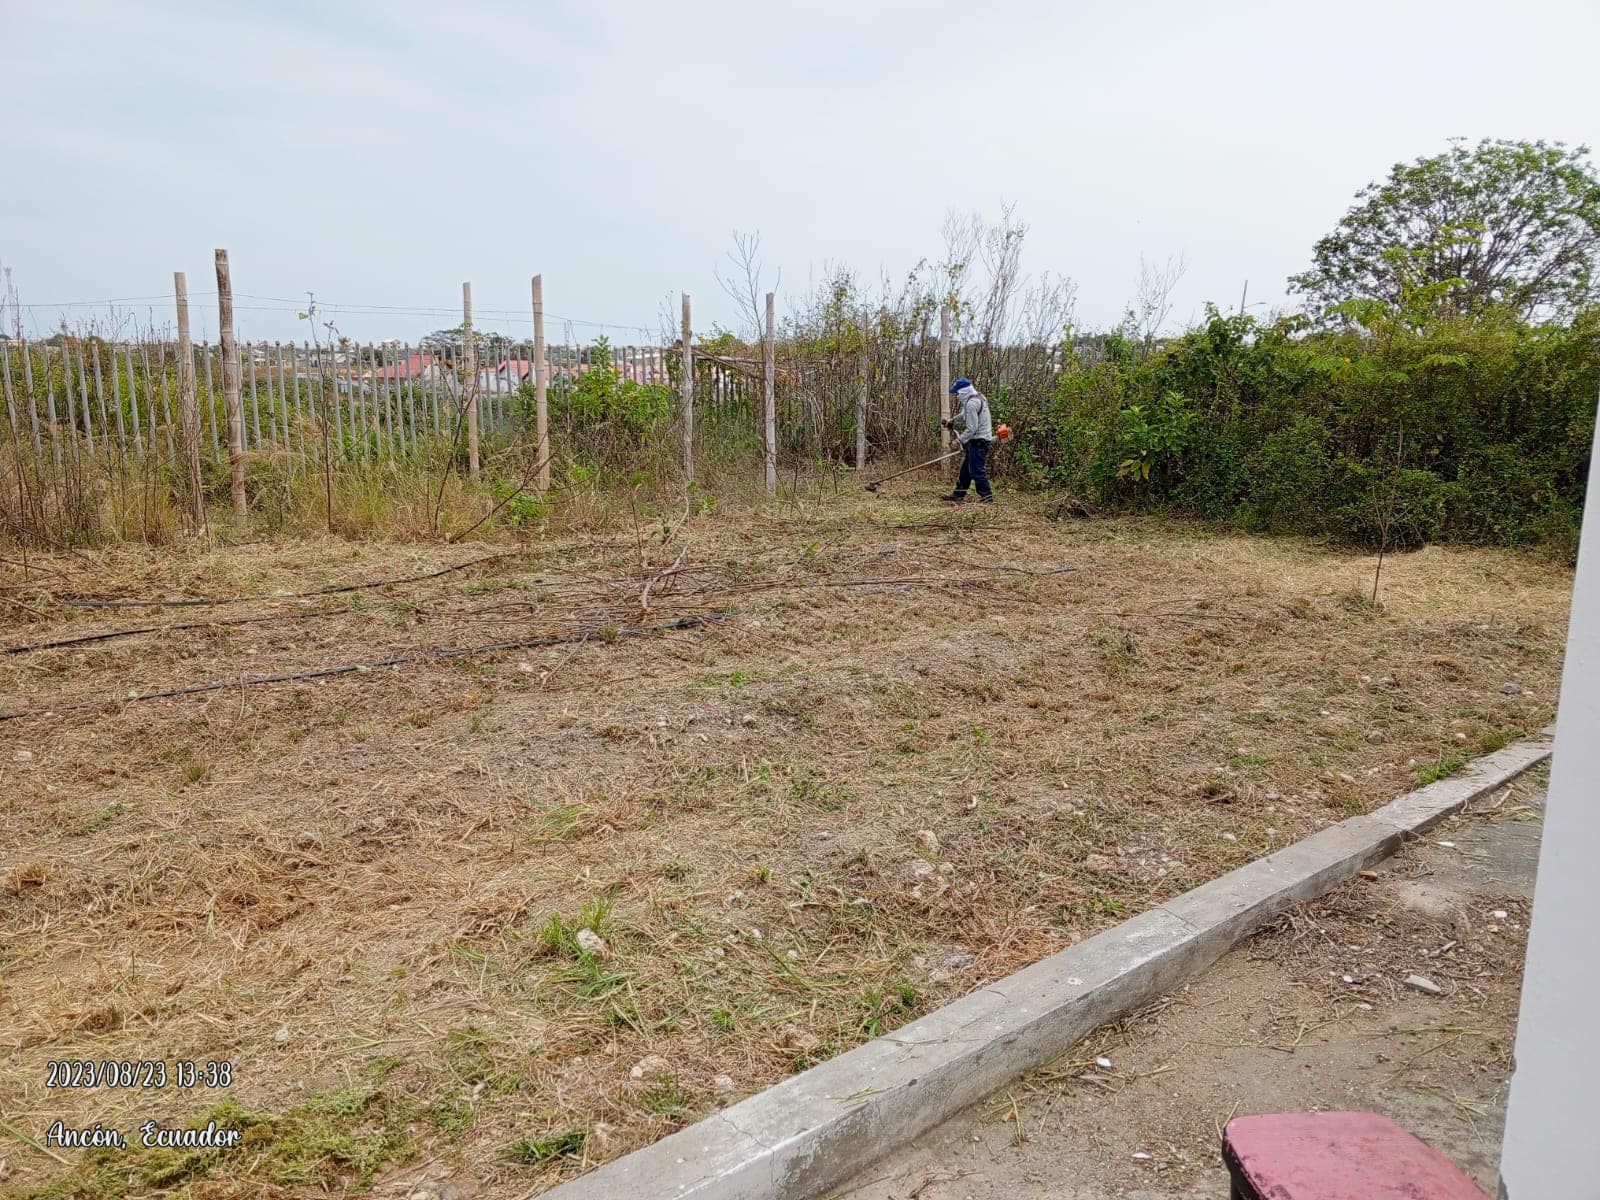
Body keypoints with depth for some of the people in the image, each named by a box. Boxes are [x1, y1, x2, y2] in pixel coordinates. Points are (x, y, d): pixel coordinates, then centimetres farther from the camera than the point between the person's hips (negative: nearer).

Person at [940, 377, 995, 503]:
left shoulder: (971, 404, -21)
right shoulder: (977, 397, 11)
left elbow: (972, 428, -23)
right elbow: (965, 415, 26)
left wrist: (960, 439, -12)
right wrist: (952, 421, 18)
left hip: (978, 441, -11)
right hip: (979, 440, 11)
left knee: (976, 469, -6)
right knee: (966, 468, 15)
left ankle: (987, 496, 0)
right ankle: (958, 494, 22)